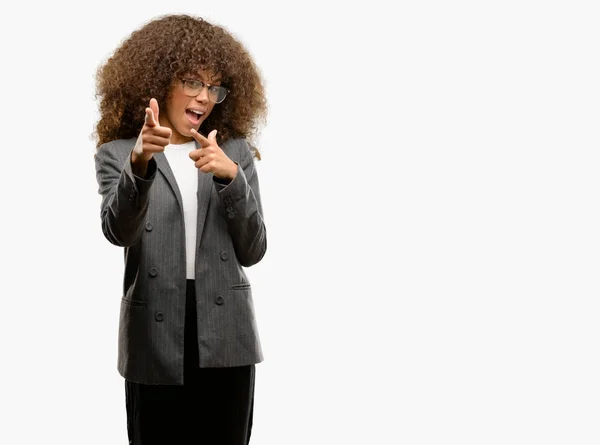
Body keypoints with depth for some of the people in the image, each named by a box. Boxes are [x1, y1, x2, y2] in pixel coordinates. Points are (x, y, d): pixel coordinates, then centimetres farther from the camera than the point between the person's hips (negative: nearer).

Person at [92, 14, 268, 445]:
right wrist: (139, 164, -31)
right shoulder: (117, 154, 4)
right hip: (156, 340, -1)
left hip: (226, 340, 1)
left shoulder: (235, 152, 9)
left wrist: (231, 176, -11)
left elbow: (252, 251, 3)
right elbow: (118, 231, -15)